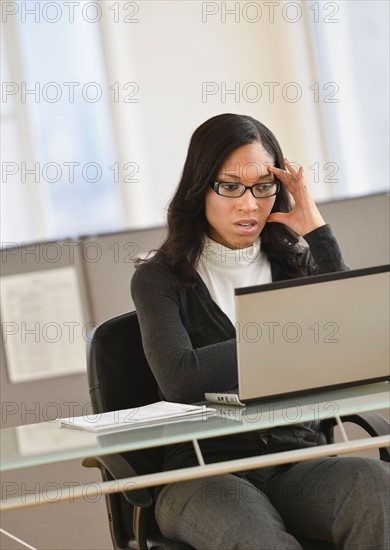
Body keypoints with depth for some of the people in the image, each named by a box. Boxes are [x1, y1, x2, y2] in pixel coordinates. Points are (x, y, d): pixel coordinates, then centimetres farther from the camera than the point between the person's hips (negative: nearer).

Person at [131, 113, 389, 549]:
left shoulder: (294, 263, 13)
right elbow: (181, 380, -17)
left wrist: (317, 231, -4)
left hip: (295, 465, 4)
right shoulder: (159, 279, 2)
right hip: (205, 475, -4)